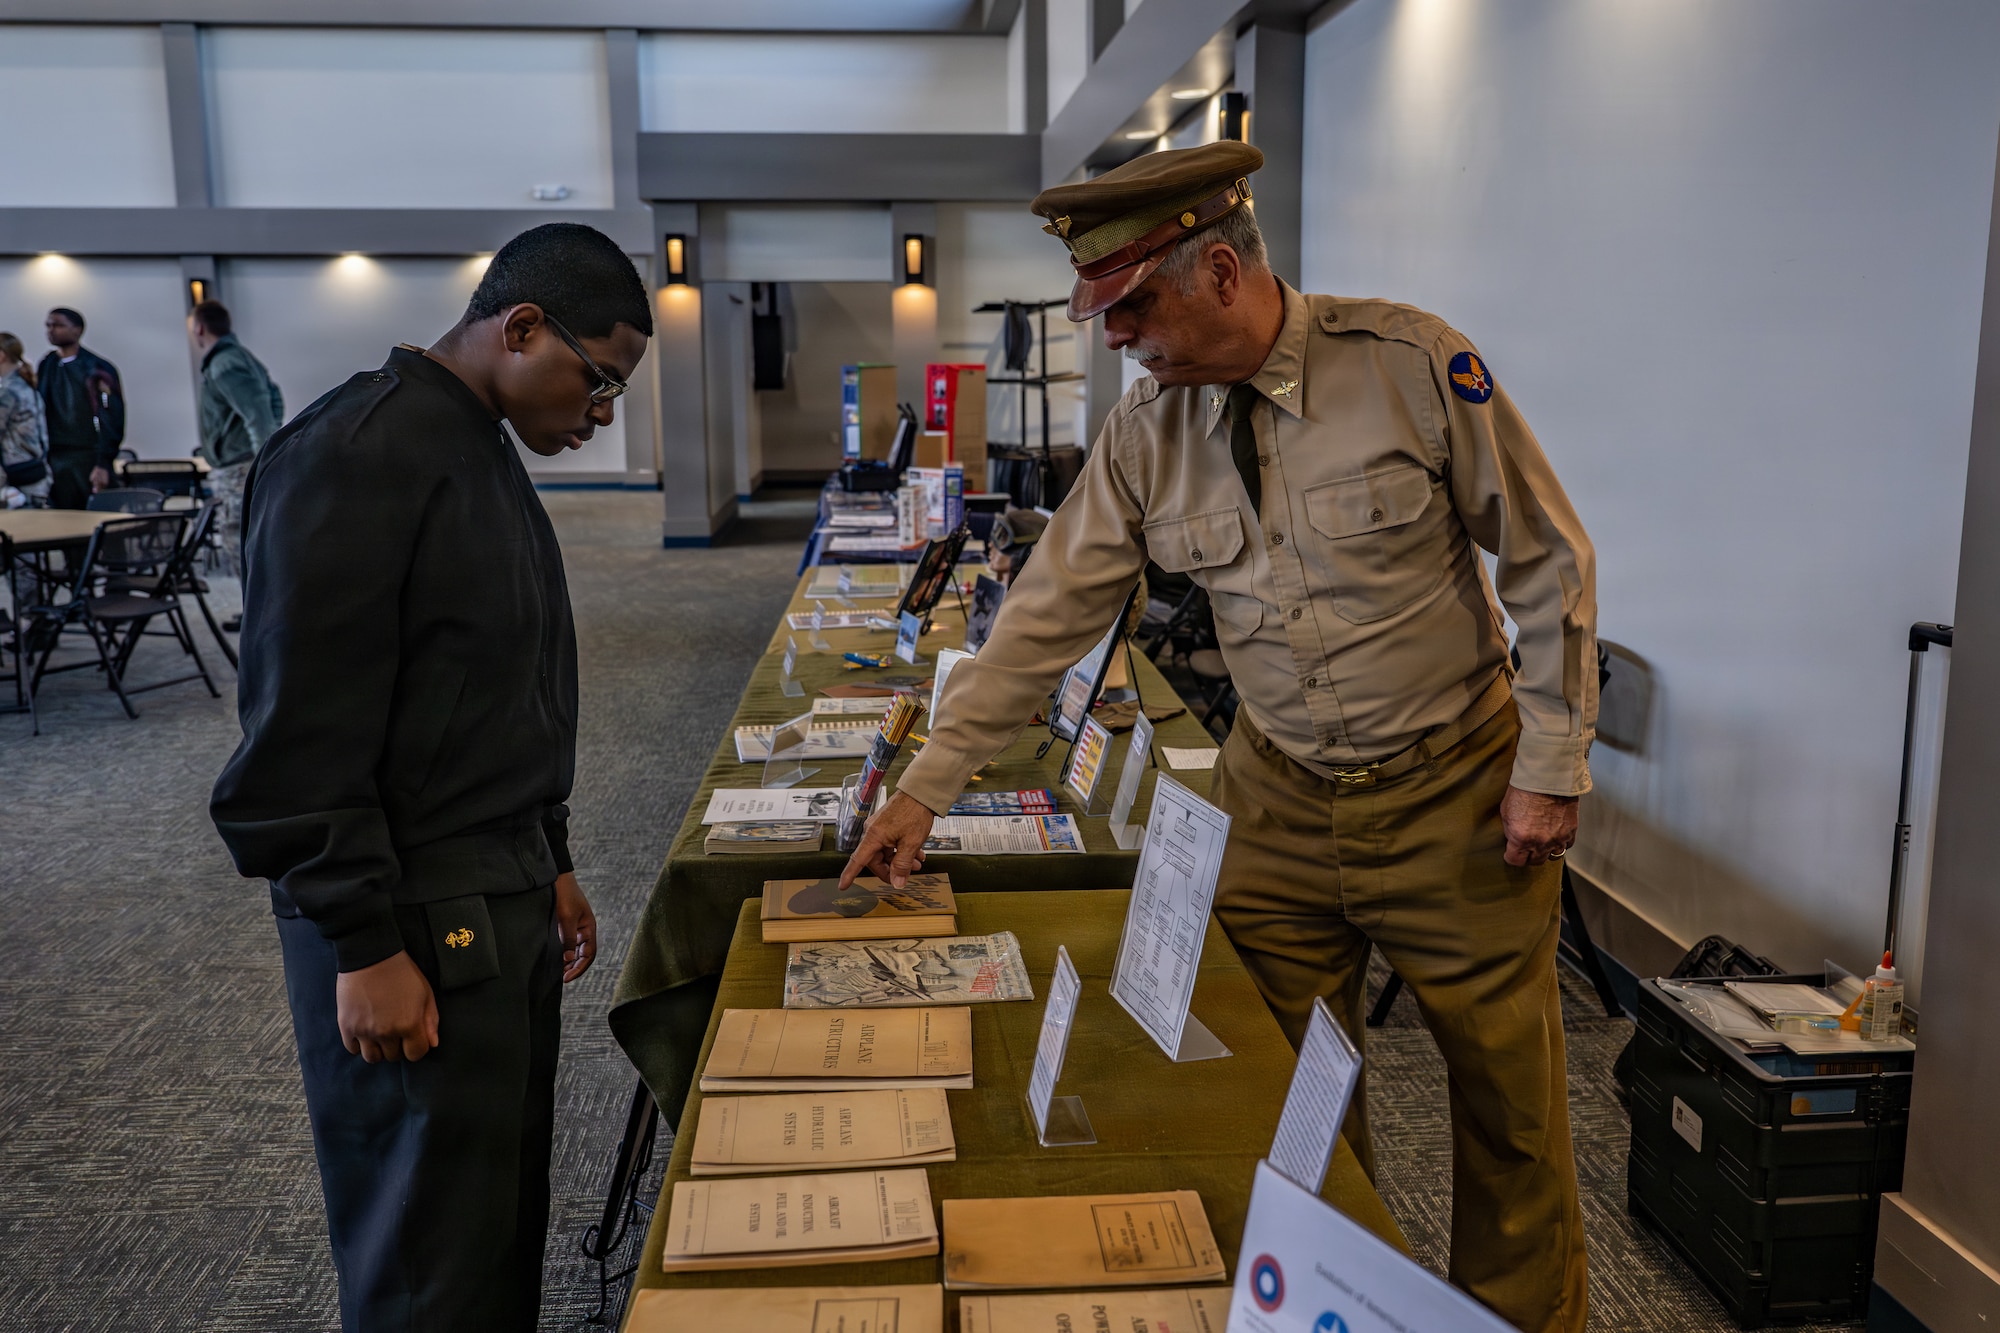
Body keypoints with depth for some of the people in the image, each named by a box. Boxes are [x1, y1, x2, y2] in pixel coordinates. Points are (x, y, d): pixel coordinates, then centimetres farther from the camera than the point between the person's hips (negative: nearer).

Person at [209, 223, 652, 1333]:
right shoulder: (356, 453, -17)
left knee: (510, 1206, 18)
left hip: (503, 901, 9)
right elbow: (299, 733, -19)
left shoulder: (483, 450, 13)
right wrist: (364, 947, -17)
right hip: (413, 929, -9)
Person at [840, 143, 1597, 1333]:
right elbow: (1049, 615, -1)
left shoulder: (1413, 364, -15)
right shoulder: (1145, 433, -4)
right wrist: (926, 789, -2)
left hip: (1455, 792, -3)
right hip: (1281, 800, 3)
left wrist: (1552, 766, -8)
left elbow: (1550, 564, -7)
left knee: (1511, 1102, 10)